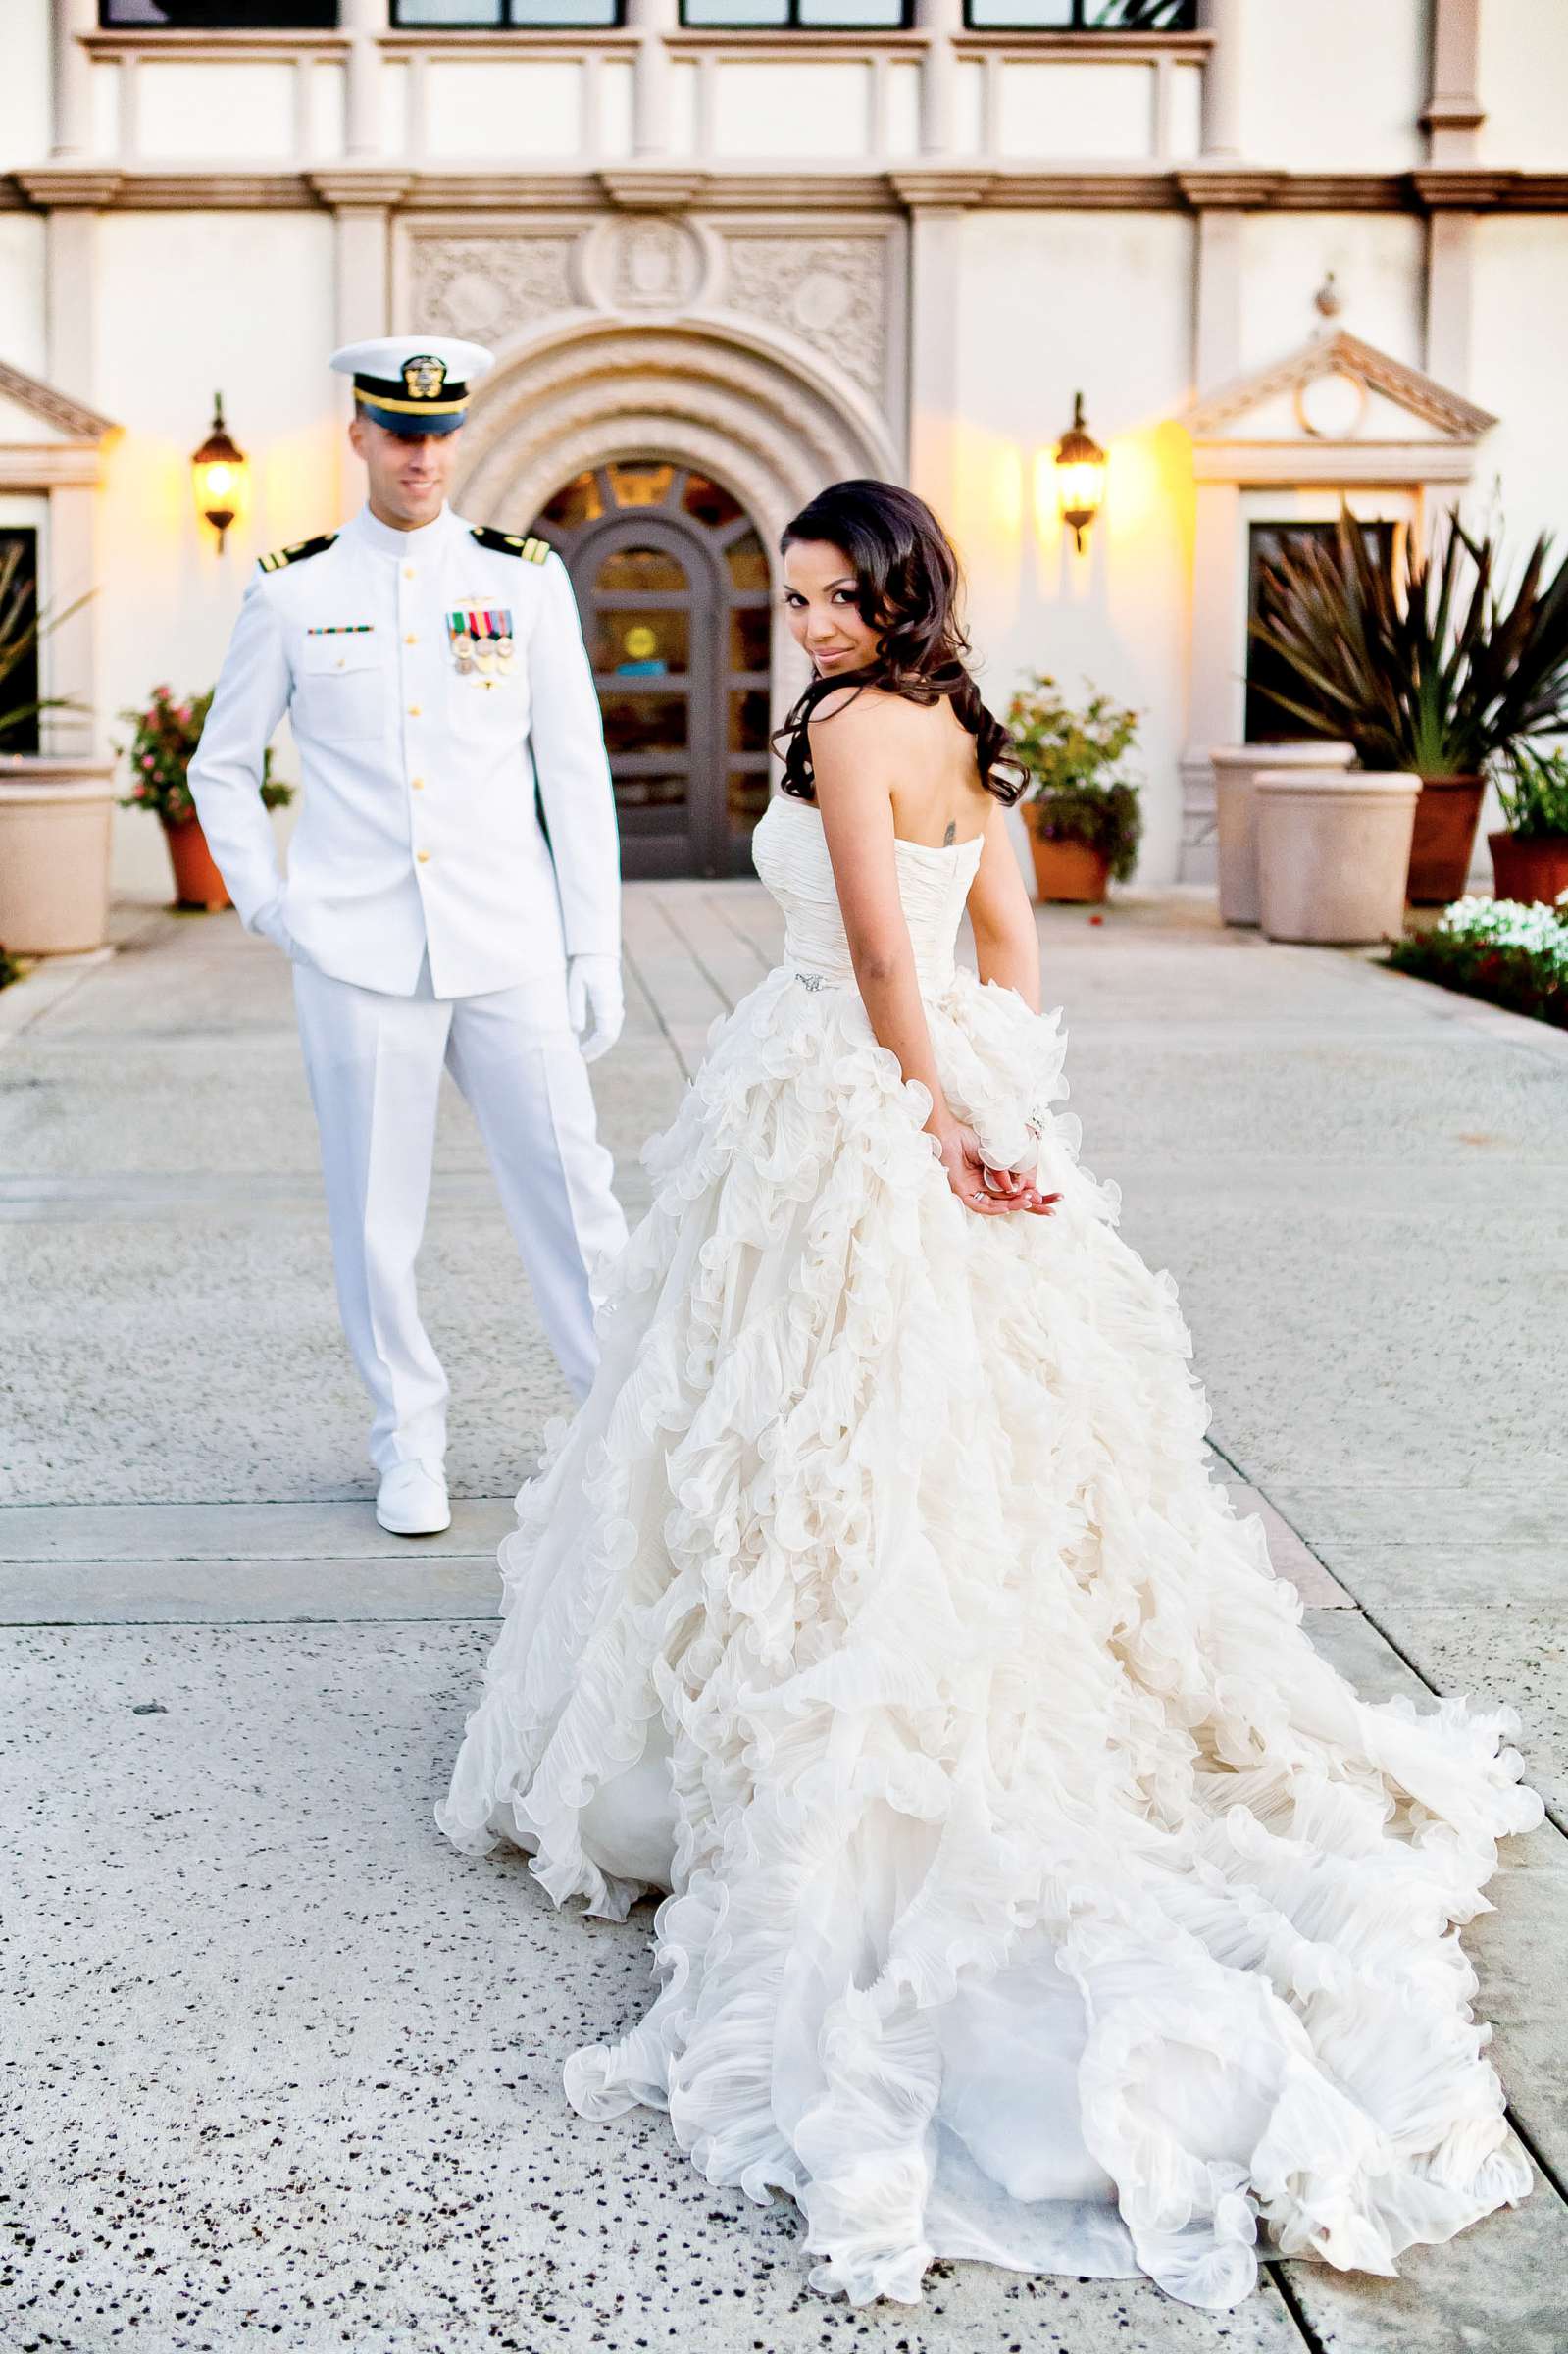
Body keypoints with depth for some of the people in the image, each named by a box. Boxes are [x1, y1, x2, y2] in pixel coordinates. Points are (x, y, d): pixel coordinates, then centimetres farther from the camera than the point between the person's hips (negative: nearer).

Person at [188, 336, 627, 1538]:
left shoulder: (526, 579, 5)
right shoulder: (292, 592, 4)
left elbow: (576, 773, 6)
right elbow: (222, 767, 15)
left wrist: (596, 949, 3)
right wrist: (266, 901, 3)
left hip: (509, 946, 0)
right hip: (359, 954, 0)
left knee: (570, 1185, 0)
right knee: (376, 1213, 5)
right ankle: (411, 1443, 20)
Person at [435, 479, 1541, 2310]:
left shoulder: (848, 728, -14)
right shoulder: (964, 736, 11)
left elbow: (882, 953, -20)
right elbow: (1010, 947, 12)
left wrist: (934, 1114, -14)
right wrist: (1003, 1111, 10)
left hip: (842, 1099, -8)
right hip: (956, 1086, 8)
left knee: (812, 1424, 0)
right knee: (974, 1416, 14)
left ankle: (815, 1776, 8)